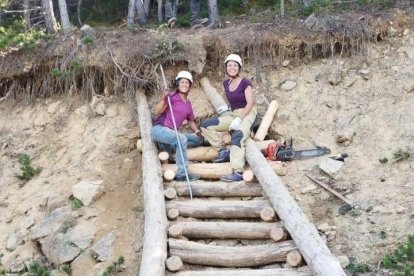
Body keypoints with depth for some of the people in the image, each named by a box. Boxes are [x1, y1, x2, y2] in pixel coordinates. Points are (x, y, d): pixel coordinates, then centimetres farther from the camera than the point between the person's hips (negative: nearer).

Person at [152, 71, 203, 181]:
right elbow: (157, 112, -17)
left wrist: (197, 131, 5)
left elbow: (191, 121, 24)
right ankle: (182, 174, -31)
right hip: (159, 129, -8)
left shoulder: (188, 103, 13)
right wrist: (163, 99, -34)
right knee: (182, 138, -33)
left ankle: (170, 147, -7)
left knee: (198, 139, 4)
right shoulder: (172, 96, -8)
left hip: (172, 133, 8)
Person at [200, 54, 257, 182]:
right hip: (233, 114, 8)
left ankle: (237, 172, -46)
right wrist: (226, 108, 10)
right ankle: (223, 150, -3)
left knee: (237, 136, -37)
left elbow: (250, 103, -15)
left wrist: (239, 119, -23)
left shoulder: (245, 83, -9)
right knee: (205, 125, -3)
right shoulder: (226, 83, 10)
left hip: (247, 114, -8)